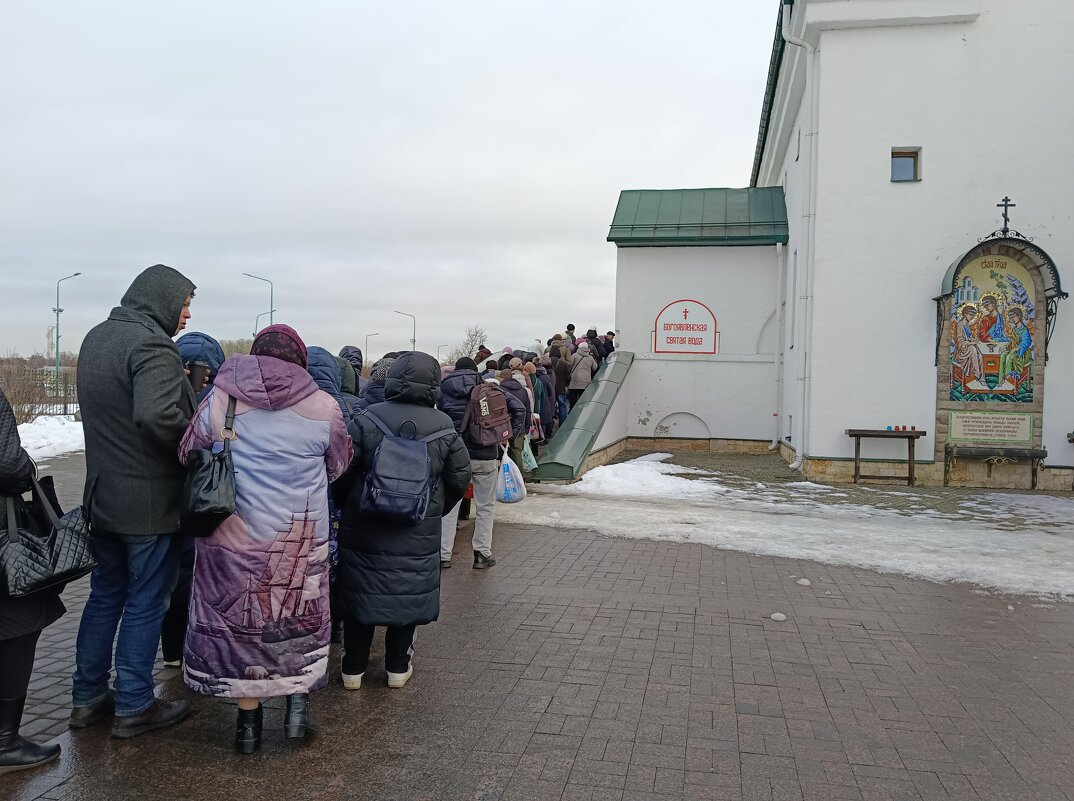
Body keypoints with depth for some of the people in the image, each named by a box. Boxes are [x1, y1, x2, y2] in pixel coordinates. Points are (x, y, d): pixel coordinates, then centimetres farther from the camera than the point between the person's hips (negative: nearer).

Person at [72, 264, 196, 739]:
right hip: (150, 502, -9)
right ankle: (133, 707, 15)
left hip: (103, 496, 9)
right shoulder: (152, 346, -20)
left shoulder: (95, 339, 11)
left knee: (105, 593, 19)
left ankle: (87, 697, 29)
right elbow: (157, 415, -33)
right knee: (146, 602, 4)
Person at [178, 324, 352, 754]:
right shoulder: (323, 406, -5)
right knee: (301, 616, 17)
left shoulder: (219, 400, -4)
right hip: (302, 539, 0)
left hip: (234, 535, 1)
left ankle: (248, 720, 21)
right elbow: (339, 466, 8)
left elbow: (187, 456, 7)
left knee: (239, 617, 12)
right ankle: (298, 706, 20)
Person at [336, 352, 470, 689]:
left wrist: (346, 507, 11)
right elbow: (460, 479, 2)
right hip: (419, 534, 1)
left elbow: (343, 471, -9)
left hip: (364, 529, 0)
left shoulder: (366, 420, -11)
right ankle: (398, 667, 25)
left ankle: (353, 668, 22)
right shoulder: (443, 427, -6)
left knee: (360, 594, 13)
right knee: (409, 595, 15)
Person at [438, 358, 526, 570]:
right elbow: (518, 408, -3)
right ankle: (482, 554, 14)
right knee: (485, 506, 11)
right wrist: (511, 433, 3)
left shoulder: (444, 391, 4)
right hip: (485, 456, 0)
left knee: (449, 505, 8)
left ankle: (443, 554, 9)